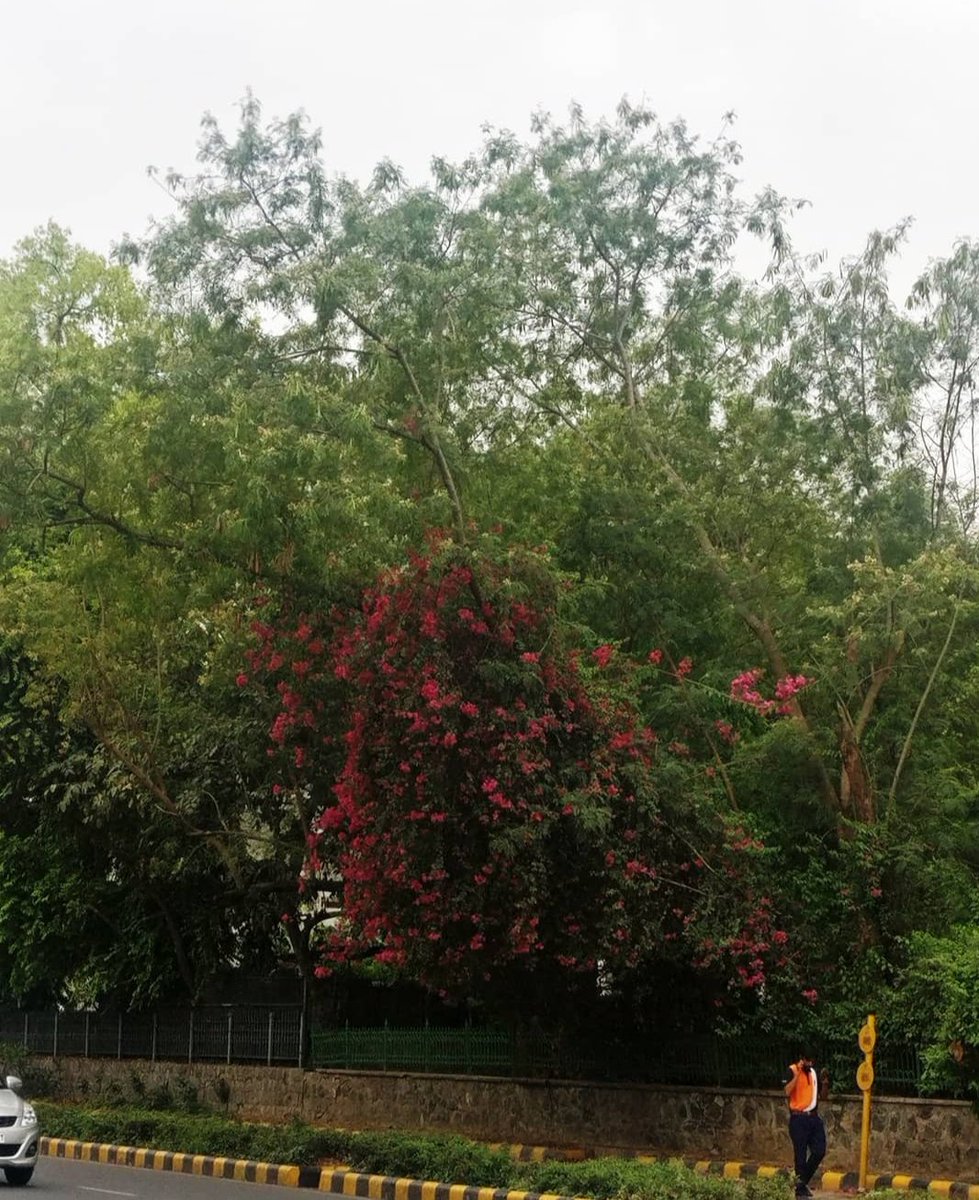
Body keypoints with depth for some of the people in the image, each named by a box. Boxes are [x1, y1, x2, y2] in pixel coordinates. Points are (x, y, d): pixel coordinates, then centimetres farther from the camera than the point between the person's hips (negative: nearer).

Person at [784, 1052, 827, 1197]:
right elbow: (788, 1092, -20)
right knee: (801, 1155, -3)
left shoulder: (813, 1072, 14)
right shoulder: (792, 1070, -6)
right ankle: (800, 1187, 6)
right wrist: (797, 1074, -25)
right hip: (798, 1118, -6)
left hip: (814, 1117, 6)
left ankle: (803, 1180, 20)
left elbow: (822, 1094, 19)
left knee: (819, 1151, 3)